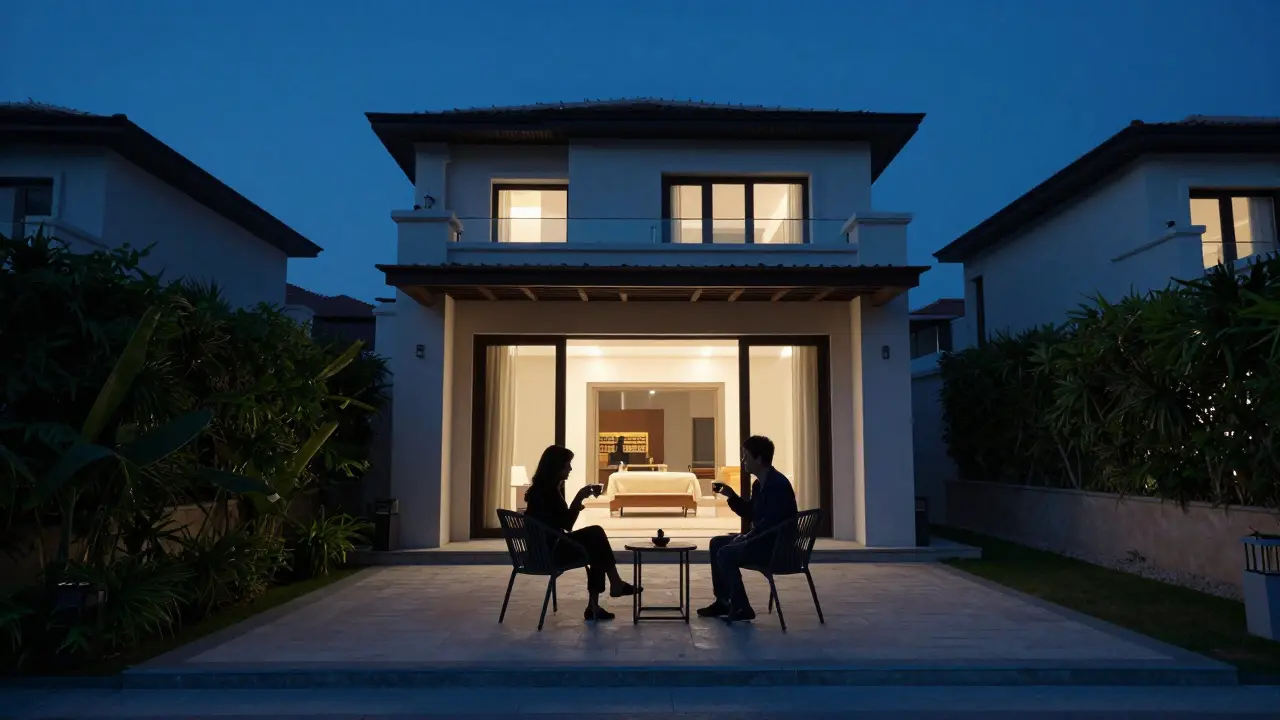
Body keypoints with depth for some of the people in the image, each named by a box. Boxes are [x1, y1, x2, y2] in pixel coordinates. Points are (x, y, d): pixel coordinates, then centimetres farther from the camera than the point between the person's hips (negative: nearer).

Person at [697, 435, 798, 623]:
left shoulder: (778, 484, -21)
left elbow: (770, 523, -28)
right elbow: (751, 514, 19)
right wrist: (731, 496, 8)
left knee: (726, 554, -18)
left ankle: (741, 608, -8)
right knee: (717, 543, 11)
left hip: (778, 545, -11)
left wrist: (746, 538, -19)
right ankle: (723, 601, 15)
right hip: (763, 539, 11)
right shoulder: (759, 484, 10)